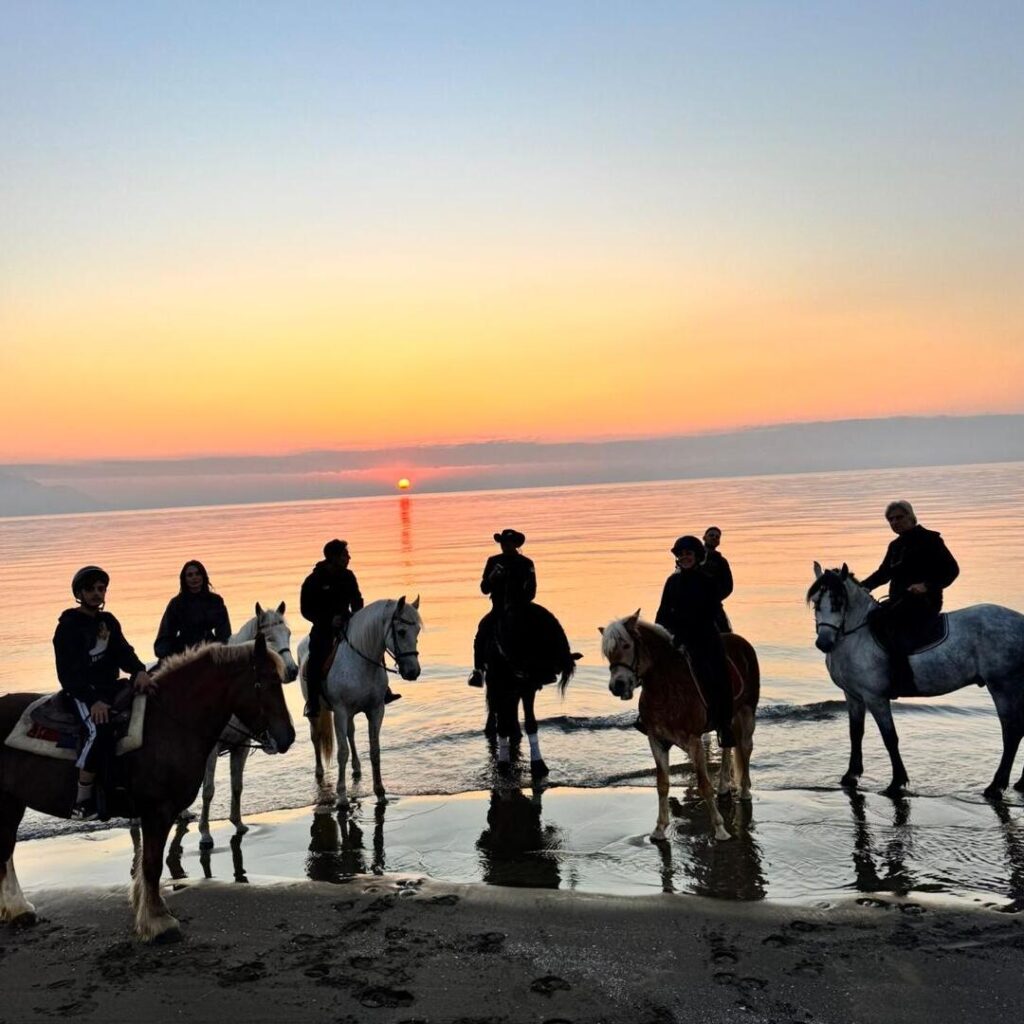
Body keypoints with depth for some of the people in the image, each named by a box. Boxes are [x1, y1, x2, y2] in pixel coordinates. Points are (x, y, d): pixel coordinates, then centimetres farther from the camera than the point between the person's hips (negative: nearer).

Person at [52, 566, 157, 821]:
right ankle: (83, 802, -25)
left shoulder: (109, 621, 14)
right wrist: (93, 701, -24)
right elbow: (67, 672, -12)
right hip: (82, 691, -7)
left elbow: (123, 652, 5)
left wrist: (139, 671, -19)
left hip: (110, 686, 7)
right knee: (99, 729, -32)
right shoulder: (68, 626, -5)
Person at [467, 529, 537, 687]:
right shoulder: (493, 561, 7)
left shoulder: (526, 564, 1)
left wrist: (519, 605, -19)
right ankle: (478, 670, -25)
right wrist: (492, 577, -15)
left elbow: (531, 591, -4)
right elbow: (485, 588, 6)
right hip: (498, 609, 1)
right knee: (483, 630, -23)